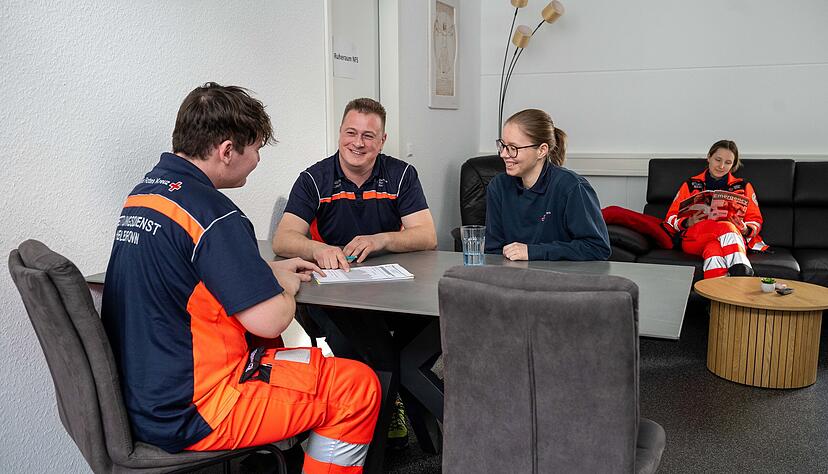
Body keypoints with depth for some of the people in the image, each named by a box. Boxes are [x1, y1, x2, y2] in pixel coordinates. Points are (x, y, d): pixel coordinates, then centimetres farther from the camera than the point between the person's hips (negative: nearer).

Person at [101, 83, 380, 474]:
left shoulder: (144, 191, 7)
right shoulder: (211, 212, -23)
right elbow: (270, 320, -23)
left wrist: (270, 271, 17)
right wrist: (286, 287, -1)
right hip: (187, 414, -10)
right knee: (359, 387, -4)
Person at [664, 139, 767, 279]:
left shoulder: (742, 186, 22)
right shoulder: (691, 185, 20)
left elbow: (755, 221, 19)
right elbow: (671, 218, 14)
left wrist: (745, 230, -6)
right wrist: (689, 222, -10)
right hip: (695, 239, -1)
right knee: (725, 226, -36)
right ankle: (743, 273, -58)